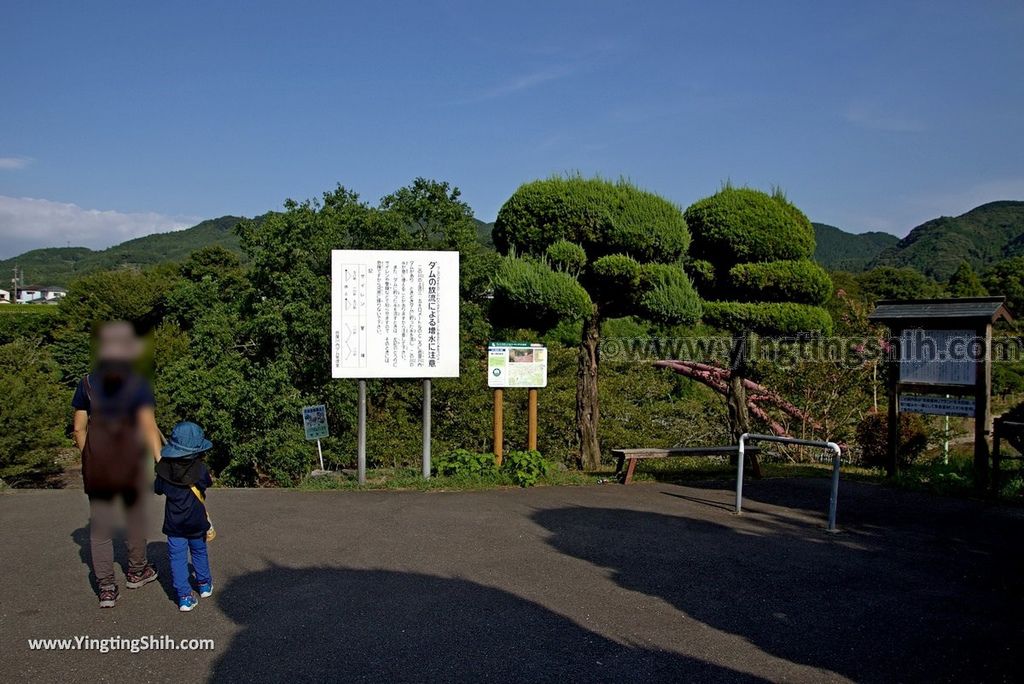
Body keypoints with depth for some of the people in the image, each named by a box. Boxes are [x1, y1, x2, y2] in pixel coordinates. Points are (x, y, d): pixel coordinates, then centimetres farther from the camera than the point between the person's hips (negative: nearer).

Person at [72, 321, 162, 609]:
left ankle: (106, 588, 6)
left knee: (100, 527, 8)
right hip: (131, 464, -1)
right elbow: (149, 426, -19)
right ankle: (136, 572, 36)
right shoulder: (138, 385, -11)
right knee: (135, 517, 19)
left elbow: (79, 429, 0)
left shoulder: (87, 385, -3)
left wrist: (88, 460, 13)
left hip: (96, 466, 2)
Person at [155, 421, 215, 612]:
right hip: (196, 523, 0)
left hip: (174, 523, 0)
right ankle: (204, 584, 36)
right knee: (199, 553, 20)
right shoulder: (200, 468, -15)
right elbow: (207, 483, 4)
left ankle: (184, 596, 3)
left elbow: (158, 489, 5)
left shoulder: (165, 468, -10)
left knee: (177, 558, 6)